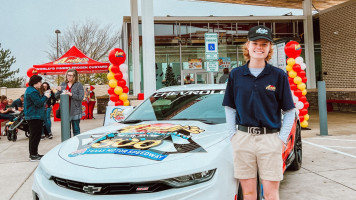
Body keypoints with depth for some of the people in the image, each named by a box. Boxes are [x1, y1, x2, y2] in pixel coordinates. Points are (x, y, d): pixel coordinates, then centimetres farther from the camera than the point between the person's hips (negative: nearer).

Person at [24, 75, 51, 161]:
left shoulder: (31, 90, 18)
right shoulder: (32, 91, -17)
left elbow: (38, 100, 19)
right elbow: (39, 103, -20)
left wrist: (44, 96, 7)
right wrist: (45, 97, -9)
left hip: (33, 117, 11)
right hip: (34, 117, -11)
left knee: (34, 135, 16)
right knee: (35, 136, -7)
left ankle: (34, 154, 23)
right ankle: (33, 155, -3)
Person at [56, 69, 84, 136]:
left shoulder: (78, 85, -1)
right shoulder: (63, 85, 12)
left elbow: (81, 97, -12)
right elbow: (56, 97, 13)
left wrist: (71, 94, -20)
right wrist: (59, 91, -7)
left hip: (75, 111, -4)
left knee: (76, 130, 1)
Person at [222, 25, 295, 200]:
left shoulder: (278, 75, 0)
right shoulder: (235, 74, 5)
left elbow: (289, 111, 3)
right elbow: (229, 108, 10)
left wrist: (282, 138, -4)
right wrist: (233, 134, 2)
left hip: (270, 138, -1)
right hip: (242, 139, 2)